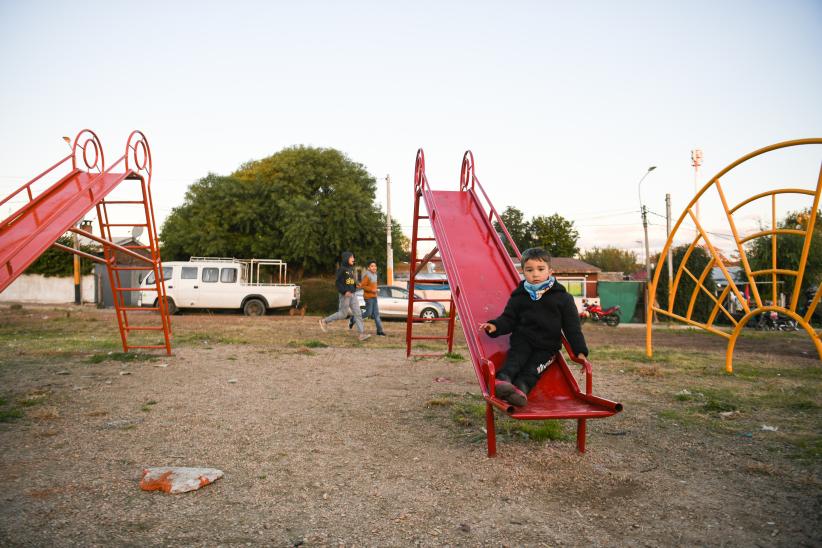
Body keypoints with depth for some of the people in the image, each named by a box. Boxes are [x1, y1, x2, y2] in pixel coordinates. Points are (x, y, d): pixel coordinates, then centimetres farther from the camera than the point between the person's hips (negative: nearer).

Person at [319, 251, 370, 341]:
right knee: (343, 314, 1)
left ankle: (362, 334, -6)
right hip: (345, 294, -7)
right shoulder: (341, 269, -11)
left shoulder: (351, 269, 12)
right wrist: (345, 291, -22)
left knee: (358, 313, -2)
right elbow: (338, 282, -15)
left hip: (352, 294, 7)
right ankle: (324, 321, 18)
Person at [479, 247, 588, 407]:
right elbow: (509, 319, 5)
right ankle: (503, 379, -46)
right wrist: (495, 326, -18)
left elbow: (572, 327, 2)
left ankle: (521, 388, -43)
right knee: (515, 358, -25)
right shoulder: (519, 296, 5)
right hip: (523, 340, 1)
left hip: (547, 346, -1)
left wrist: (580, 351, -6)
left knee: (533, 367, -23)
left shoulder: (562, 297, 1)